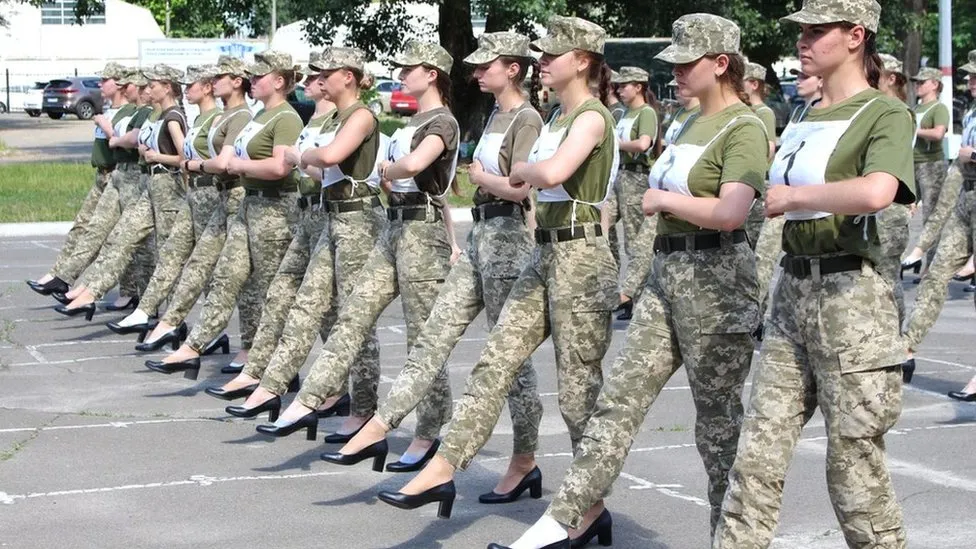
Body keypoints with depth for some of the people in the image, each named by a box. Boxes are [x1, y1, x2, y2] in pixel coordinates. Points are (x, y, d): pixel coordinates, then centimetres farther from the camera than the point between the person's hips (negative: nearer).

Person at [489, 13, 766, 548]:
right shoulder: (691, 124, 16)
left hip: (714, 279, -9)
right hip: (666, 270, 9)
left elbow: (730, 212, -24)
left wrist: (663, 200, -12)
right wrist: (662, 201, 5)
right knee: (620, 397, 4)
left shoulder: (744, 129, -12)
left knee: (719, 419, 1)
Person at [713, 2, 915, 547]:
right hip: (793, 292, 7)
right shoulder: (804, 118, 16)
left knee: (855, 468, 0)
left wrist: (793, 196, -17)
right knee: (758, 455, 3)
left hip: (851, 297, -7)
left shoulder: (885, 113, -8)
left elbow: (875, 192, -27)